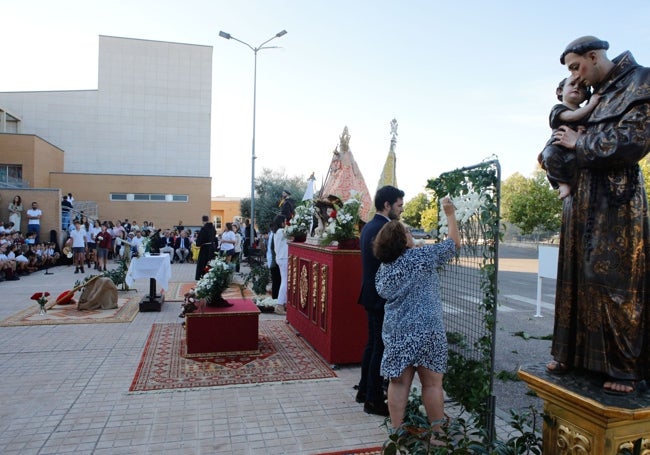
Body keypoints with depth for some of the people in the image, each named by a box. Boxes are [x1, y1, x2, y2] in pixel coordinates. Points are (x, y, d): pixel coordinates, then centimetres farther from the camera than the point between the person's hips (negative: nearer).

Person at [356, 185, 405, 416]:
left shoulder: (368, 226, 11)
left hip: (371, 295, 10)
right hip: (383, 297, -10)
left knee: (372, 344, 19)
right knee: (381, 348, 1)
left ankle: (364, 390, 32)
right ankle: (374, 400, 12)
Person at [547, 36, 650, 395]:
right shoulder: (594, 96, 18)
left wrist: (578, 143, -8)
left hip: (616, 201, -7)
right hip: (581, 200, 7)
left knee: (615, 281, -3)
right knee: (577, 278, 7)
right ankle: (574, 354, 17)